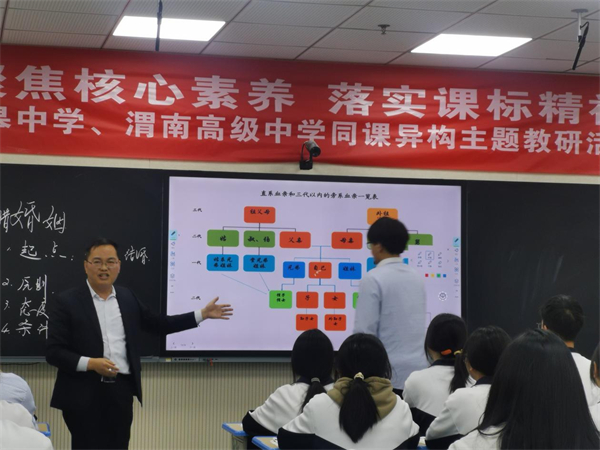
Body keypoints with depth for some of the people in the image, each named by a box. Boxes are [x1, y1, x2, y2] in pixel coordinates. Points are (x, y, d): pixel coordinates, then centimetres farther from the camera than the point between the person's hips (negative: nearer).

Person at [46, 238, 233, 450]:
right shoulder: (66, 302, -5)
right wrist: (91, 363, -22)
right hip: (84, 395, -5)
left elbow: (158, 324, 23)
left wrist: (203, 314, 20)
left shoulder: (127, 297, 11)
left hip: (121, 391, 5)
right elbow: (53, 352, -7)